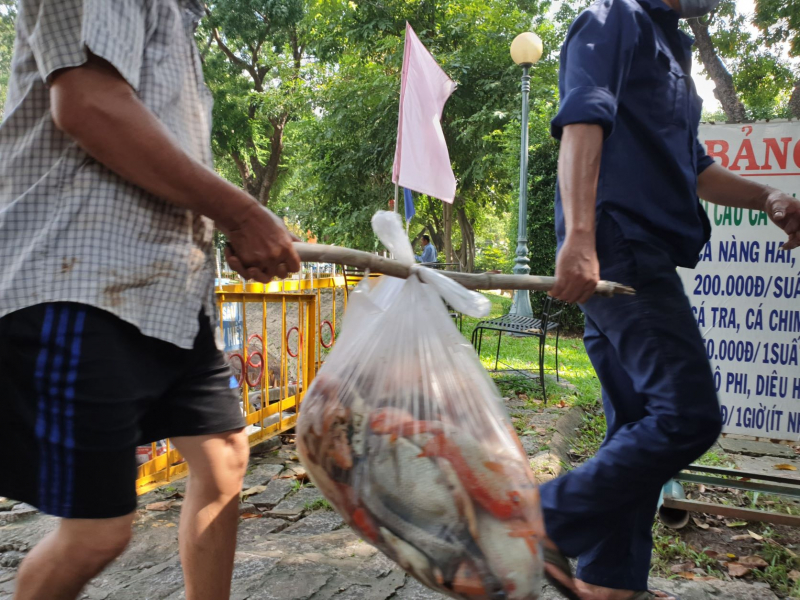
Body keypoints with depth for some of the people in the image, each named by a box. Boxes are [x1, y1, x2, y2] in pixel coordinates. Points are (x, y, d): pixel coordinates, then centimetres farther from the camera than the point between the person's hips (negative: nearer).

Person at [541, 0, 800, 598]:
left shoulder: (671, 49, 31)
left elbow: (691, 167, 33)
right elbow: (582, 125, -15)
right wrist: (579, 239, -28)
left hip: (643, 258, 10)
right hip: (619, 247, -10)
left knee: (642, 428, 10)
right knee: (689, 414, -15)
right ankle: (546, 518, -7)